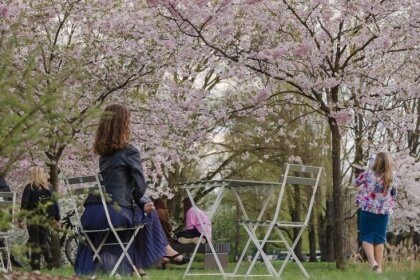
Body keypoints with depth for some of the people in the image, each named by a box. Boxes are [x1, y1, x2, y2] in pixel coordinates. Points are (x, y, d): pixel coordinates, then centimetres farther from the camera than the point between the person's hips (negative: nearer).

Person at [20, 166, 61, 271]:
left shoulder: (29, 187, -4)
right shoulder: (48, 187, 7)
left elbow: (24, 204, -9)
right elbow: (54, 203, 7)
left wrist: (20, 219, -8)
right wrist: (57, 219, 12)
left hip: (33, 219, -3)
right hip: (45, 219, 3)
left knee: (34, 242, 1)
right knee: (44, 241, 16)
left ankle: (36, 265, -3)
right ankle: (49, 261, 5)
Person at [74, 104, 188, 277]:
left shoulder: (104, 152, 18)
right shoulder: (130, 152, -3)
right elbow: (140, 187, -4)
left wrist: (142, 202, 17)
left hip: (91, 215, 7)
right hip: (114, 214, -6)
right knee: (147, 213, 22)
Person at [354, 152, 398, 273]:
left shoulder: (368, 174, -11)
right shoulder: (391, 178, -6)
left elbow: (356, 182, 6)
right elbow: (394, 194, 10)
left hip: (367, 209, -2)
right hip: (383, 211, 2)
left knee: (366, 237, 7)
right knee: (379, 239, 11)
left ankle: (372, 261, -15)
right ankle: (379, 267, 11)